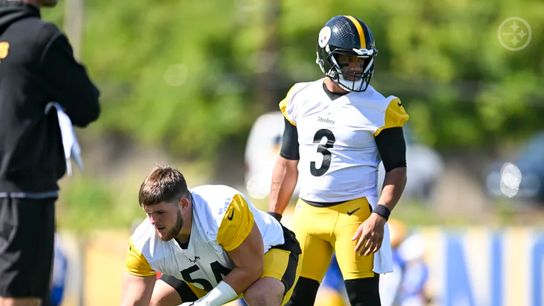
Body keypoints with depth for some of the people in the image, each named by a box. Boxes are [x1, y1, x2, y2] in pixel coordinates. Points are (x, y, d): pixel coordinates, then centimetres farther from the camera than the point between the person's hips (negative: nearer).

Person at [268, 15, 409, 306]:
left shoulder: (378, 109, -6)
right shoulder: (301, 99, 7)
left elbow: (397, 170, -5)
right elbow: (288, 163, 15)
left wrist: (380, 216, -18)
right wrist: (272, 217, 12)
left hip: (354, 214, -4)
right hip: (308, 213, 4)